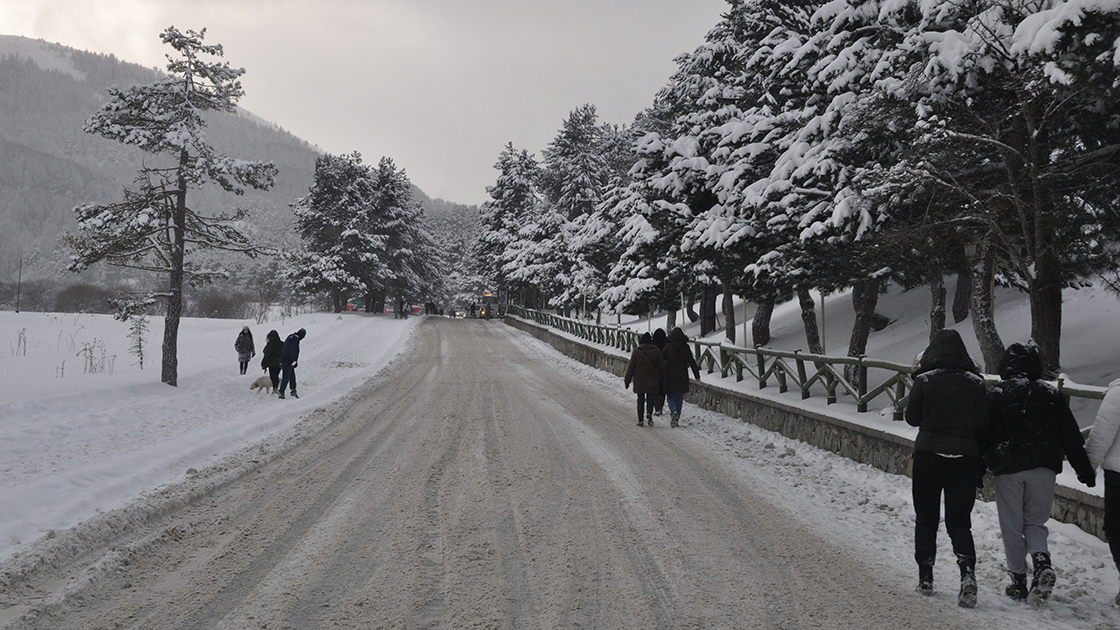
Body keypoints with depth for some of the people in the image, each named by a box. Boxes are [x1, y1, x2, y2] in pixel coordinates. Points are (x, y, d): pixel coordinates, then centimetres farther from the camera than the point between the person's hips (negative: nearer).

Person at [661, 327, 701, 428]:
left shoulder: (668, 346, -7)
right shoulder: (685, 347, 0)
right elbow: (692, 362, 1)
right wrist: (697, 376, 5)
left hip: (670, 376, -2)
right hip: (682, 377, 2)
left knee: (671, 396, 9)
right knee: (679, 398, 12)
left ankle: (673, 411, -20)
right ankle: (676, 420, 13)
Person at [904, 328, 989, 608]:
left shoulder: (924, 380, -8)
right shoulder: (976, 383, -1)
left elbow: (912, 418, 0)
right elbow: (983, 425, -1)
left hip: (928, 458, -1)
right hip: (965, 459, 2)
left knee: (926, 519, 14)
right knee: (959, 522, 7)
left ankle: (925, 577, 19)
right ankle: (968, 572, -15)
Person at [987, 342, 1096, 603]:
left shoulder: (998, 394, -2)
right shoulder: (1052, 394, 5)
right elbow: (1071, 437, 6)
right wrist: (1085, 470, 11)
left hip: (1009, 469, -2)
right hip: (1043, 468, 2)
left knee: (1012, 527, 8)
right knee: (1035, 522, 14)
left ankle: (1018, 581, 8)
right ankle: (1042, 562, -13)